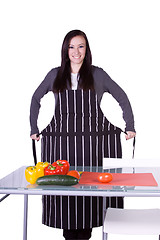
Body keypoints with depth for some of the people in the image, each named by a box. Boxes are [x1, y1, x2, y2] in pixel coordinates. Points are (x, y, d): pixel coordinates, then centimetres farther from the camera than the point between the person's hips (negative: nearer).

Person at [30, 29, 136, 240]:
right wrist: (34, 129, 15)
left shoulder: (98, 74, 7)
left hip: (93, 135, -1)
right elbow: (36, 99, 21)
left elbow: (122, 98, 14)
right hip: (61, 135, 1)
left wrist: (130, 127, 9)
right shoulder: (55, 75, 11)